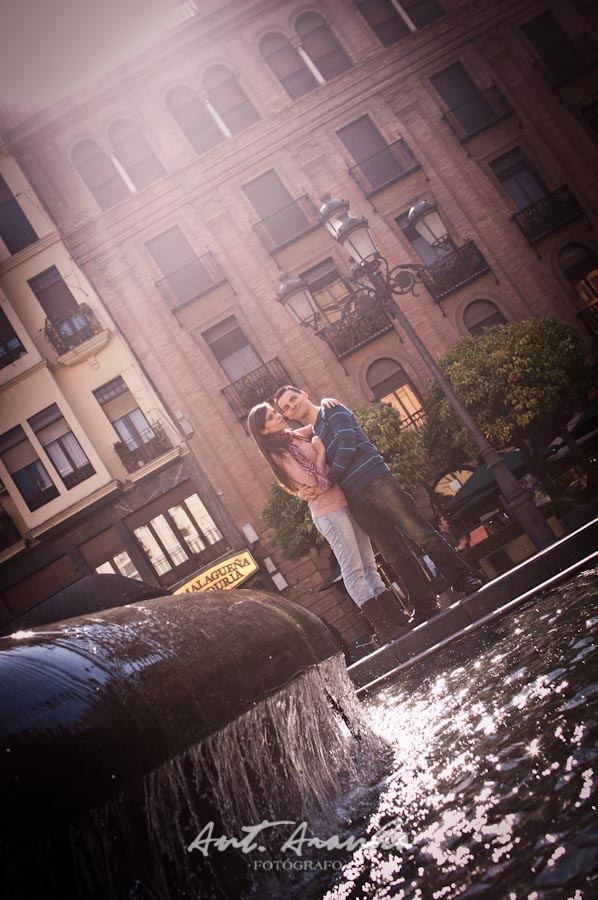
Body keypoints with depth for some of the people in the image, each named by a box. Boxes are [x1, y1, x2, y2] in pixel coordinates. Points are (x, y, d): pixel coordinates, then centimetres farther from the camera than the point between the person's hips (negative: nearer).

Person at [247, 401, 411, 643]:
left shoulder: (298, 435, 12)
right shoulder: (280, 454, -11)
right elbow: (314, 481, -17)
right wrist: (320, 452, -8)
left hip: (345, 501, 8)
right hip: (328, 512, -8)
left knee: (369, 563, 9)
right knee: (353, 569, -8)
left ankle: (394, 614, 14)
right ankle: (381, 624, -5)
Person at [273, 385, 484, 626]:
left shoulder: (333, 412, 6)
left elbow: (346, 448, -8)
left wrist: (325, 483, -6)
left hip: (377, 481, -6)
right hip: (356, 500, 6)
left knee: (422, 534, -10)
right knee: (394, 556, 1)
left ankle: (465, 581, -3)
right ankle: (426, 607, 4)